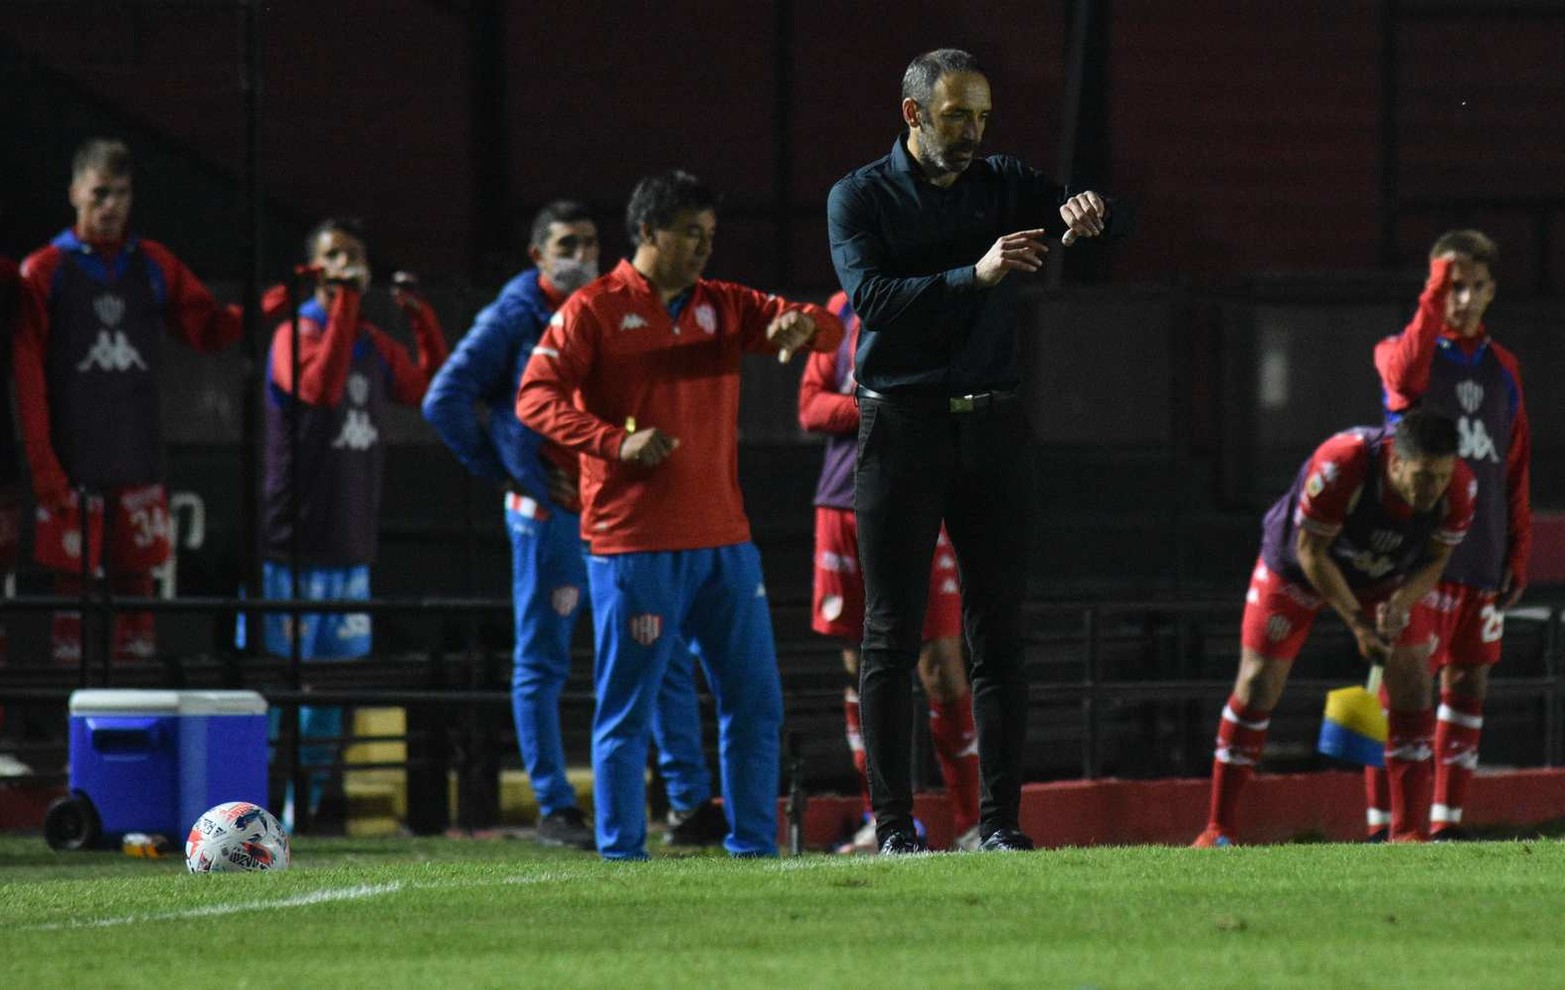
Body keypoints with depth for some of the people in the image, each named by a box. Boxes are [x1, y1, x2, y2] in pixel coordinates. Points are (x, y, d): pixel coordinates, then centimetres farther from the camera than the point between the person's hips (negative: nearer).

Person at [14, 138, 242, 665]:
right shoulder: (45, 272, -1)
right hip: (72, 465, -3)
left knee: (135, 581, 5)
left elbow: (208, 329, 12)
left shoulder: (154, 266, 10)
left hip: (138, 462, 3)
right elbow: (27, 379, -4)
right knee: (72, 585, -2)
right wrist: (43, 467, -10)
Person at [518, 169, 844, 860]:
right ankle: (620, 849, 2)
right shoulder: (594, 310, -1)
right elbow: (536, 398, -10)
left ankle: (754, 842, 12)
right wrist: (616, 442, -23)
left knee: (755, 699, 5)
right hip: (632, 541, -6)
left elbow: (826, 329, 9)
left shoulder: (721, 306, 14)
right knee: (626, 706, -3)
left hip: (722, 540, 6)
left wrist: (800, 327, -15)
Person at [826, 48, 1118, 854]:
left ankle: (1000, 819, 2)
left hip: (990, 426, 3)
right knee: (892, 635, -2)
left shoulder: (1002, 185, 11)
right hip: (900, 426, -3)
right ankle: (892, 821, -1)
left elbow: (1108, 221, 5)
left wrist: (1088, 209, -19)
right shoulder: (861, 197, 0)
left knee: (998, 633, 1)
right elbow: (871, 295, -16)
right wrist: (976, 276, -27)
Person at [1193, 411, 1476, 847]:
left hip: (1389, 579, 3)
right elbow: (1311, 551, -27)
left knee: (1412, 686, -12)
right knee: (1256, 689, -5)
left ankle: (1408, 832, -6)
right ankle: (1218, 830, 6)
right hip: (1295, 569, -3)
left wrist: (1402, 600, -31)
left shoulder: (1459, 488, -28)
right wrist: (1358, 623, -30)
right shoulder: (1340, 467, -40)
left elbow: (1435, 559, -10)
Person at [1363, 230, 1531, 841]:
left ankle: (1446, 821, 11)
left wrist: (1518, 555, 11)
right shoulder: (1404, 351, 1)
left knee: (1469, 682, 5)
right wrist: (1434, 297, -30)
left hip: (1483, 559, 5)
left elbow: (1516, 470, 17)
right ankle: (1381, 824, -6)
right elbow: (1405, 375, -26)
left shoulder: (1502, 369, 15)